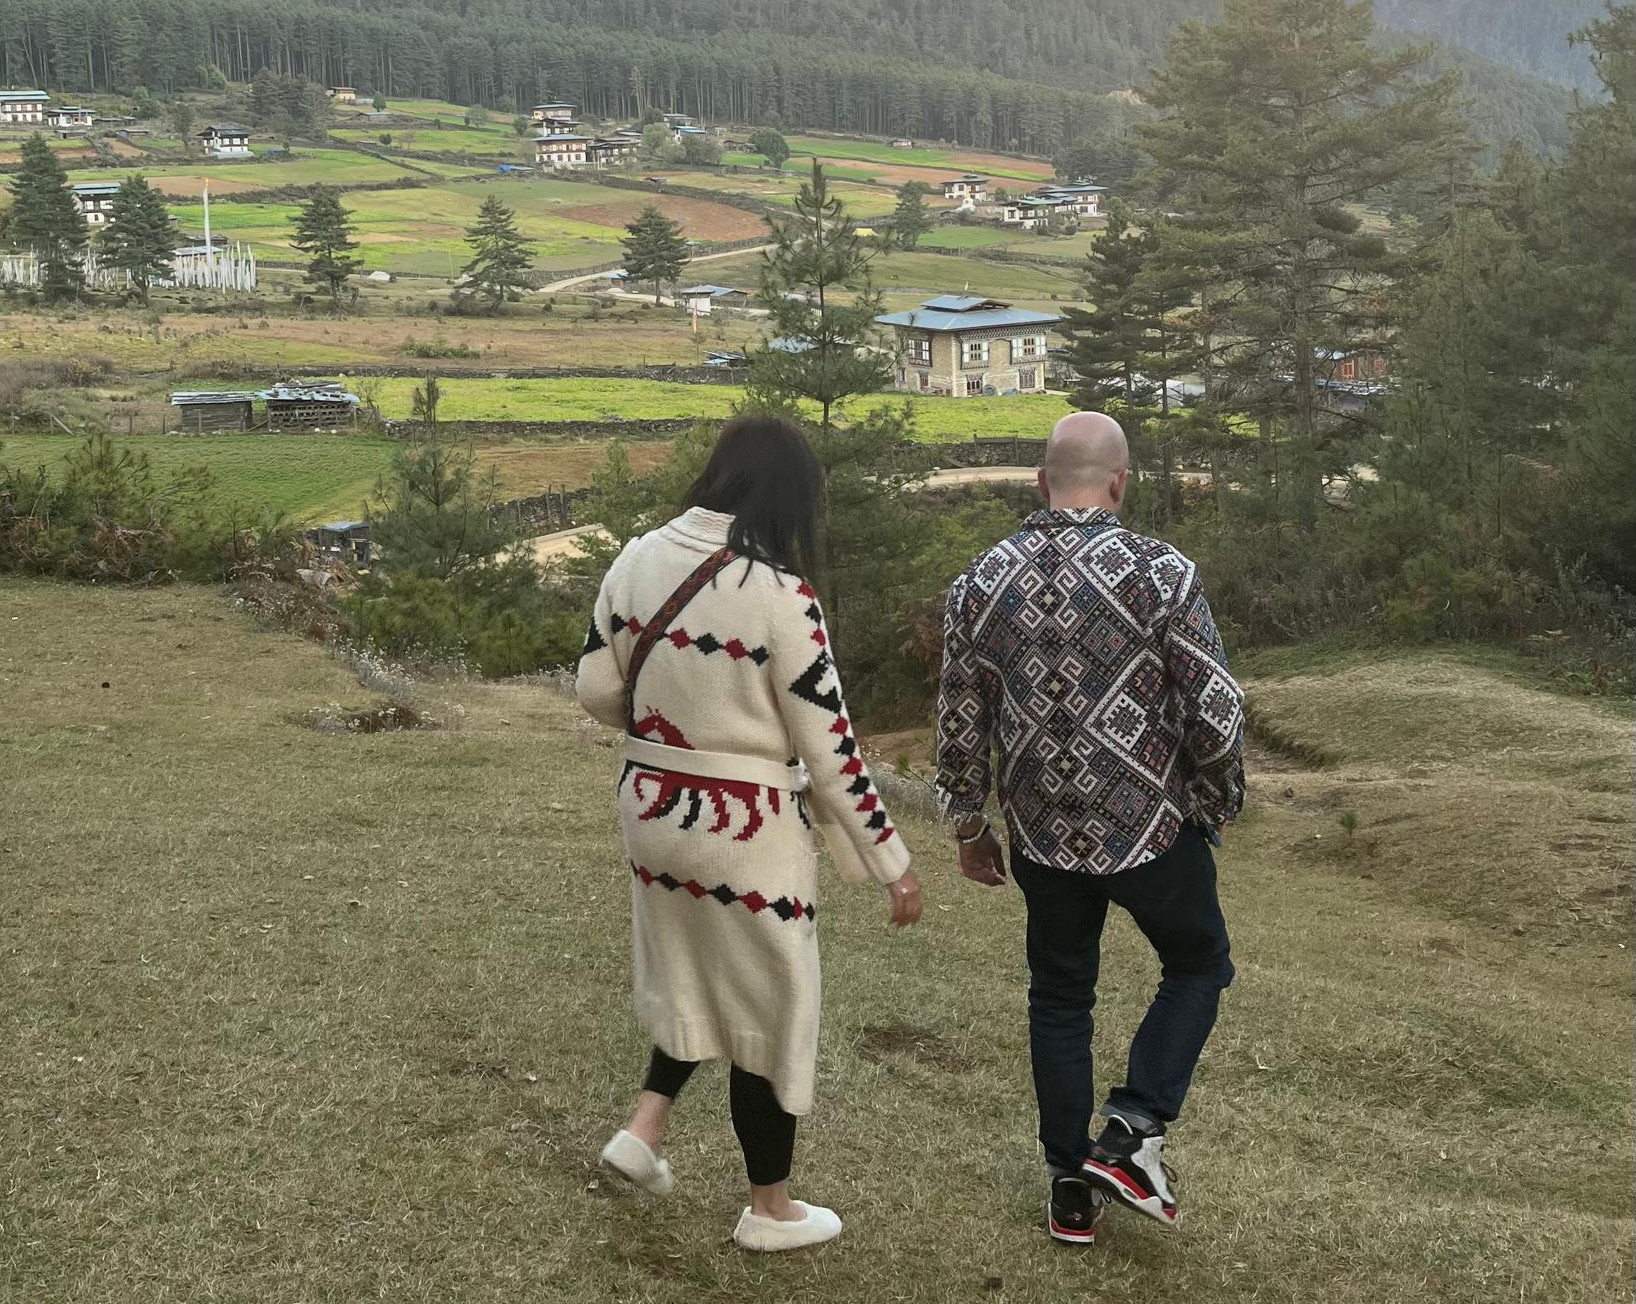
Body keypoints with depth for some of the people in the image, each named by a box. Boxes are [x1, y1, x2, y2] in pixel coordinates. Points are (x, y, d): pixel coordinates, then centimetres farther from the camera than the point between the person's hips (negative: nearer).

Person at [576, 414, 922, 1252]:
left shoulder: (638, 560, -3)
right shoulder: (778, 593, -20)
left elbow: (597, 691, 5)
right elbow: (829, 749, -16)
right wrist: (891, 863, -6)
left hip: (650, 806, 6)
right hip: (743, 830, -6)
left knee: (690, 977, 30)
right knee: (769, 1004, 11)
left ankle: (644, 1129, 22)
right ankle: (769, 1209, 24)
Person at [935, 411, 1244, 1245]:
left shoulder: (981, 583, -3)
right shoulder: (1161, 574, -15)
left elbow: (959, 723, 3)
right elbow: (1215, 716, -14)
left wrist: (969, 827, 16)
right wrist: (1219, 804, 4)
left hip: (1043, 834, 3)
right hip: (1151, 829, -3)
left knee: (1059, 999, 18)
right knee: (1197, 966, 20)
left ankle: (1071, 1189, 22)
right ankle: (1131, 1135, 8)